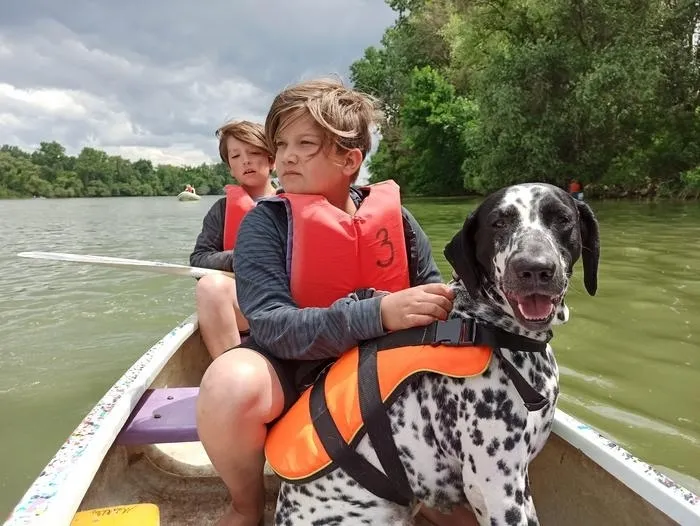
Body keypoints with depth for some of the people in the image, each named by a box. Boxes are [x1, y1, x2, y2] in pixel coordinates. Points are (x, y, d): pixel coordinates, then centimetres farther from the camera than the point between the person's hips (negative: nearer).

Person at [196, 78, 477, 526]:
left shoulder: (393, 216, -4)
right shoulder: (265, 223, -12)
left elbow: (433, 296, 2)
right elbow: (269, 325, -25)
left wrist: (453, 309, -23)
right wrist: (377, 313, -38)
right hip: (293, 369, -2)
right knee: (230, 383, -34)